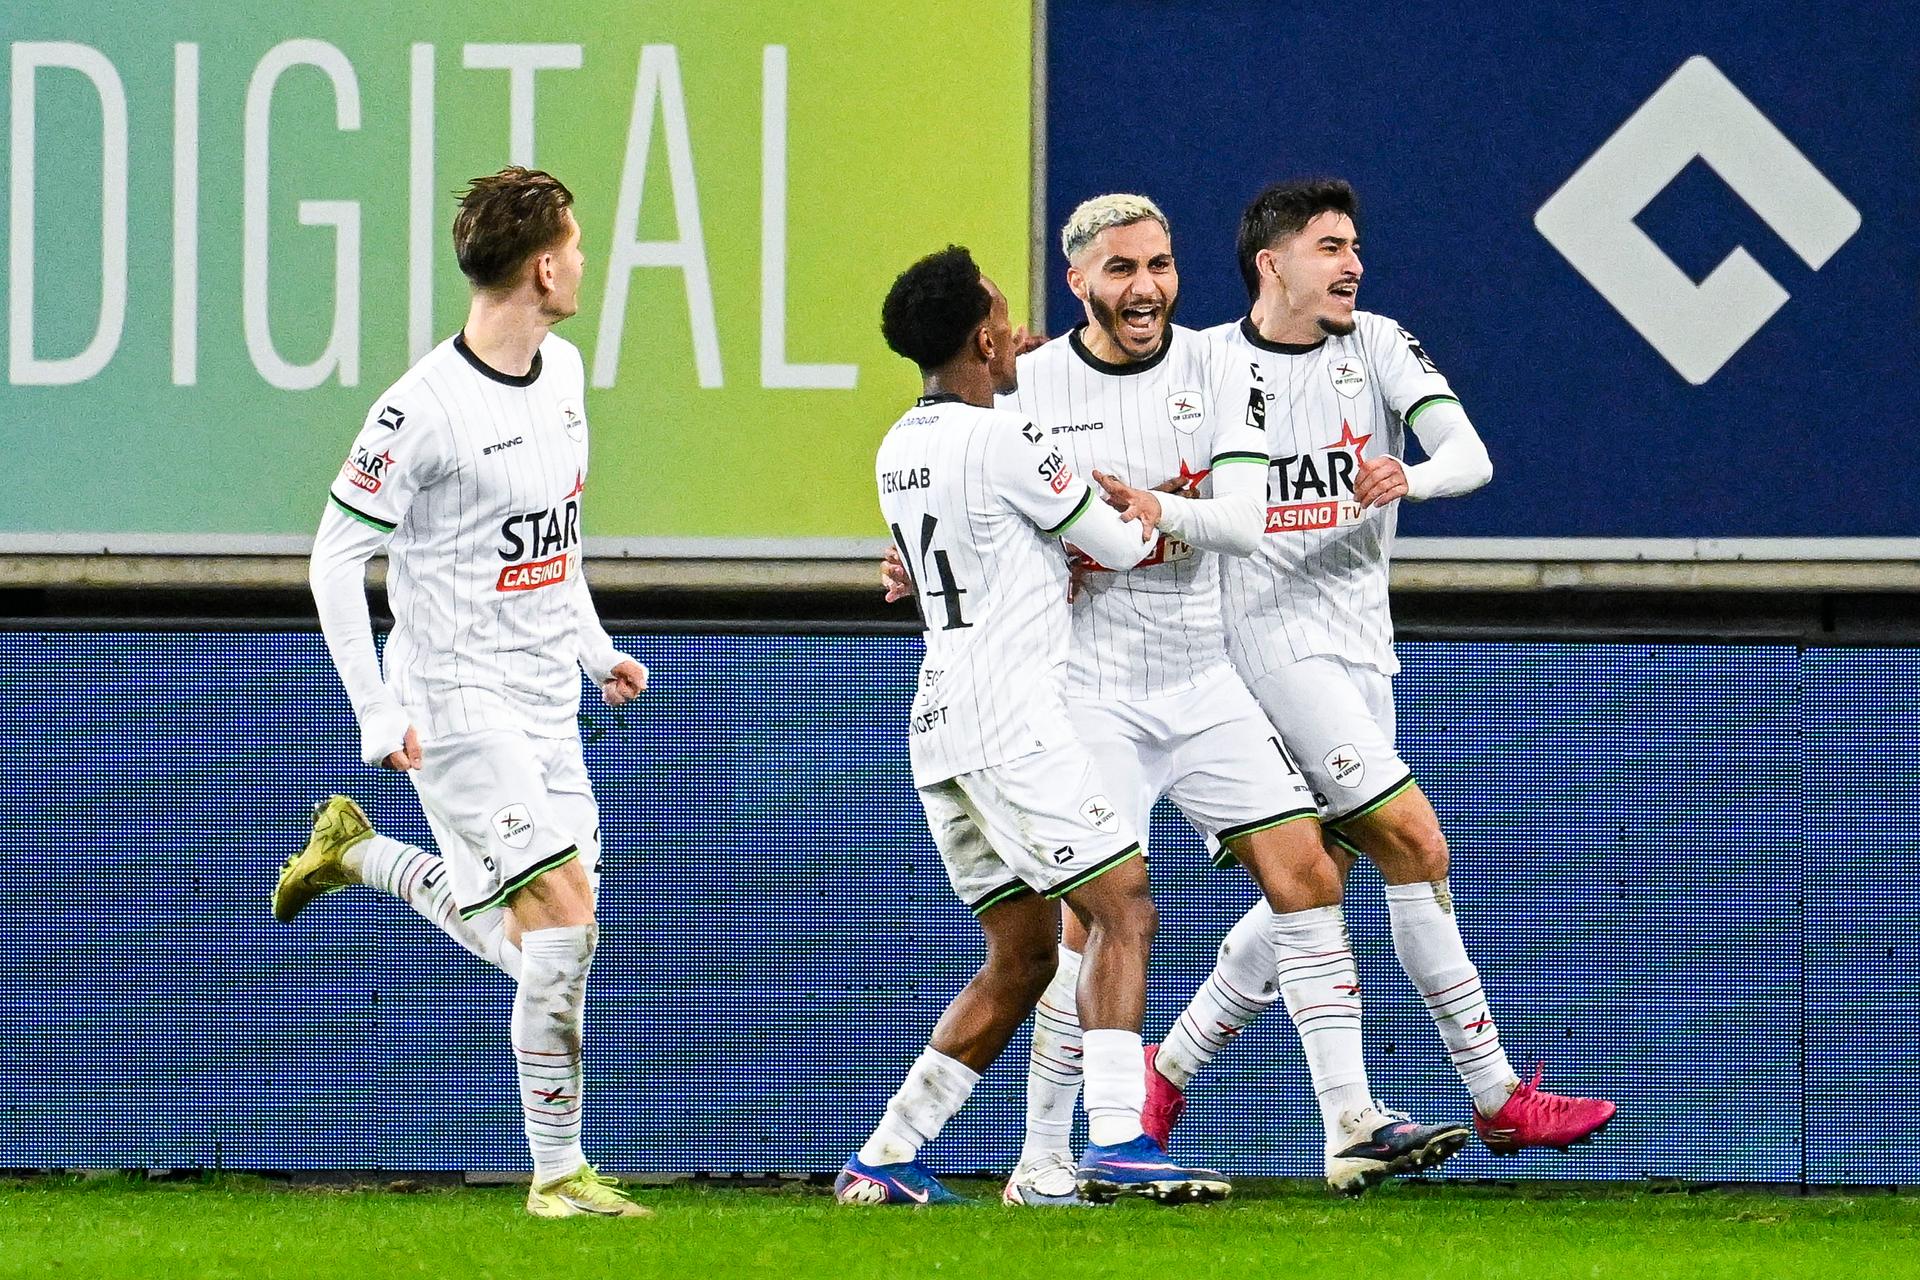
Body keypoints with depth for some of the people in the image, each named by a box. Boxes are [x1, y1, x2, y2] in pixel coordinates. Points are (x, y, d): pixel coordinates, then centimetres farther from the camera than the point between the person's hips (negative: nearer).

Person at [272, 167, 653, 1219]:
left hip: (546, 705, 8)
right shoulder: (421, 411, -17)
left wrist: (594, 647, 22)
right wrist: (377, 713, -14)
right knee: (566, 921, -15)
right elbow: (335, 556, -11)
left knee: (529, 948, 9)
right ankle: (558, 1173, -5)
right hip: (456, 703, -8)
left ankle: (356, 852, 32)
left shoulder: (563, 370, 7)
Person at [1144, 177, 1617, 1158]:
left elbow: (1471, 458, -6)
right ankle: (1497, 1098, -10)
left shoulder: (1377, 345, 6)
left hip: (1362, 651, 6)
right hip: (1276, 636, -6)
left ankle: (1167, 1072, 19)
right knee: (1416, 847, -13)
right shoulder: (1213, 363, -3)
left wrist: (1410, 479, -27)